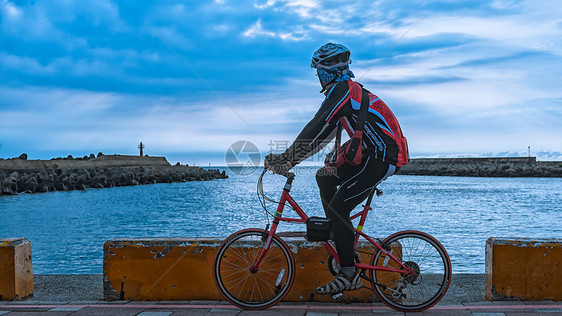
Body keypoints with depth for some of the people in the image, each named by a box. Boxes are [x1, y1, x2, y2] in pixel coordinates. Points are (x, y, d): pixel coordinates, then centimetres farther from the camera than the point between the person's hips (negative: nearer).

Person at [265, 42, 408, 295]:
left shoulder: (343, 91, -13)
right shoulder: (347, 90, 20)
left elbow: (316, 131, -21)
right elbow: (325, 132, 21)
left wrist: (284, 158, -16)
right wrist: (293, 159, 16)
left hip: (383, 157, -10)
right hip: (371, 153, 10)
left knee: (337, 208, -12)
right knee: (324, 178, 16)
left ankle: (349, 274, -8)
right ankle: (340, 239, 18)